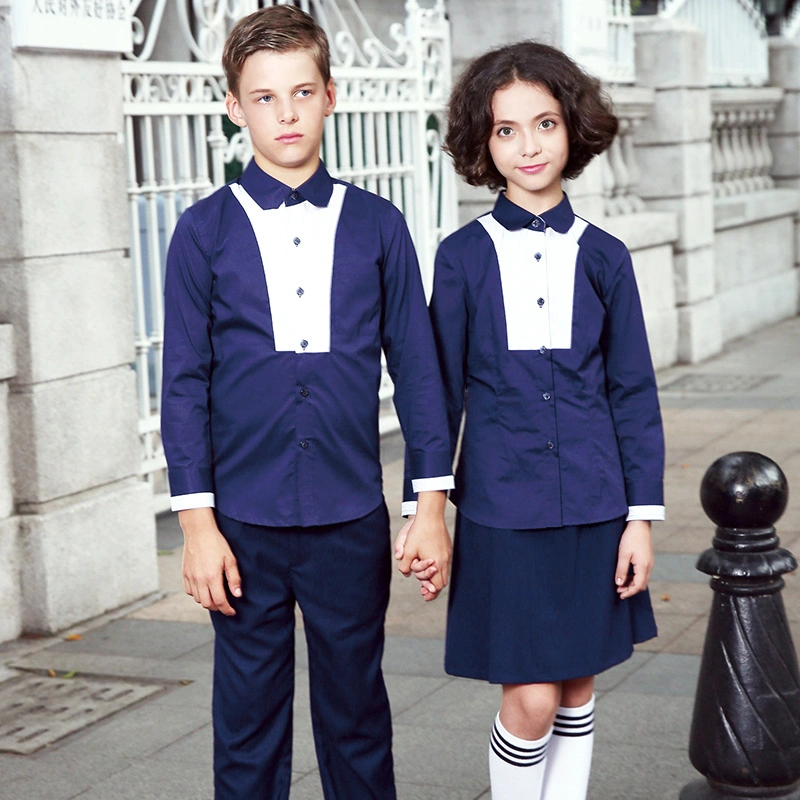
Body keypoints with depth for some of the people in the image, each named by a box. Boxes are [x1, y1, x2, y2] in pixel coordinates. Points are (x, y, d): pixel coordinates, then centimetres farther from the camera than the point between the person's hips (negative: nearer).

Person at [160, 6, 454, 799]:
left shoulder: (376, 225, 2)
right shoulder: (205, 230, -1)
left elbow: (415, 366, 4)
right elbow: (184, 382, -1)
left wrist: (432, 503, 1)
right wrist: (196, 522, -5)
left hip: (351, 521, 1)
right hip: (244, 523, 0)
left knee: (356, 712, 12)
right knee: (249, 719, 10)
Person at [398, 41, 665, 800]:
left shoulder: (603, 256, 2)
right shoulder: (464, 257, -2)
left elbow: (633, 393, 4)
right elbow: (441, 392, 2)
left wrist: (642, 515, 1)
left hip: (592, 505, 2)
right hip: (500, 505, -2)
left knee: (576, 688, 11)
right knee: (530, 699, -4)